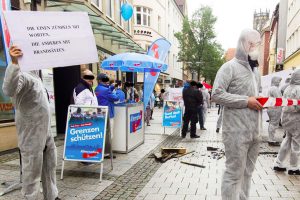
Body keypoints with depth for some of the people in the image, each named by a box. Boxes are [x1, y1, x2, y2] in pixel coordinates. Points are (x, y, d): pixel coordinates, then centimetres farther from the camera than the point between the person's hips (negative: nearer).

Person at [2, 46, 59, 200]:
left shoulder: (34, 72, 11)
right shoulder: (21, 74, -19)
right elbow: (8, 91, -40)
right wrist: (14, 63, -49)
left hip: (45, 130, 10)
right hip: (31, 132, -10)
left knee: (50, 166, 19)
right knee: (33, 169, 3)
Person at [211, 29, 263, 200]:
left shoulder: (255, 70, 19)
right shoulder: (230, 67, -7)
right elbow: (216, 95, -15)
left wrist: (262, 101, 6)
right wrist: (246, 101, -16)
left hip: (254, 132, 8)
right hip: (237, 131, -8)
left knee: (247, 172, 14)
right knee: (234, 173, 0)